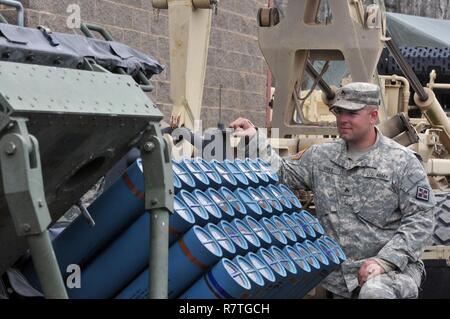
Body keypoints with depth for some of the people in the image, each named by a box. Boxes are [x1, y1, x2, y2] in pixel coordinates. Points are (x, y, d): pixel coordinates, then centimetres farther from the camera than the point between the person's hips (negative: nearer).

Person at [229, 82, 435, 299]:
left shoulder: (402, 161, -5)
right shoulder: (321, 156, 10)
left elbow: (421, 218, -9)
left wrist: (384, 260, -18)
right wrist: (255, 139, 3)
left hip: (393, 268, -5)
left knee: (375, 292, -35)